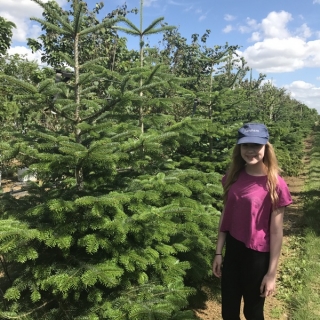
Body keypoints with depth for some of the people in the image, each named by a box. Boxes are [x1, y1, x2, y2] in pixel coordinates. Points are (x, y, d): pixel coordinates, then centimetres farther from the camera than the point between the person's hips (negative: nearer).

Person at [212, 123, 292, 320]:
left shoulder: (275, 184, -16)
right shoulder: (233, 177, -1)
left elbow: (276, 232, -13)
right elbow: (226, 216, 4)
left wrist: (272, 273, -10)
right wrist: (218, 253, 6)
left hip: (257, 256, -4)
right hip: (233, 251, 5)